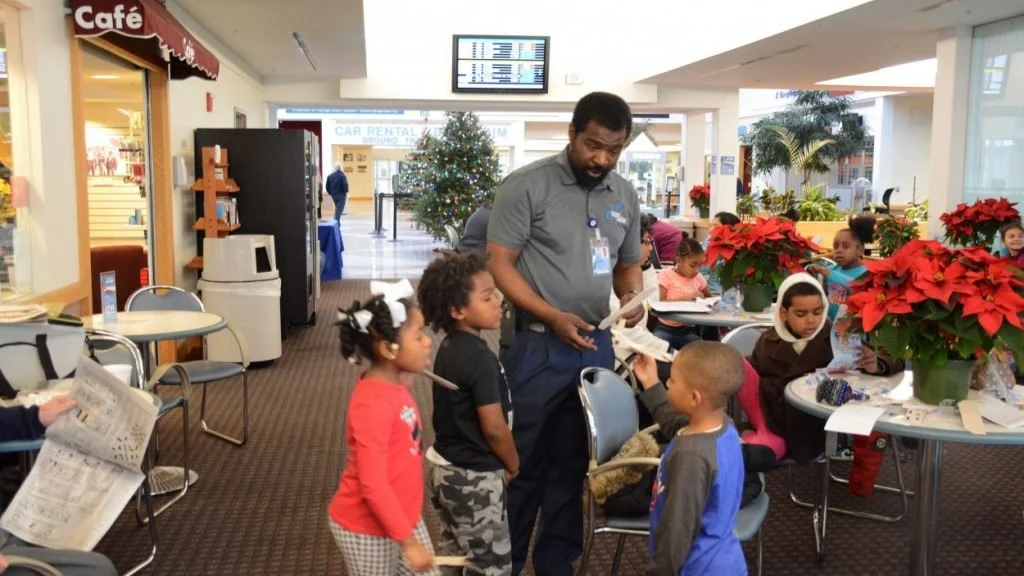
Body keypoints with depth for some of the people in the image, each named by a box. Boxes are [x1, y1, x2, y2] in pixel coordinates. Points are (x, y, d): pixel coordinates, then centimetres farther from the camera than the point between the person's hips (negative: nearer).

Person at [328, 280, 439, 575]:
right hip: (367, 529, -8)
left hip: (401, 517, 8)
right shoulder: (372, 404, -28)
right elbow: (373, 486, -27)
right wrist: (407, 541, -22)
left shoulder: (393, 386, -2)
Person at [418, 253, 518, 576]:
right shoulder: (479, 357, -24)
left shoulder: (449, 348, 3)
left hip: (445, 467, 9)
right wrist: (513, 466, -3)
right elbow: (494, 428, -22)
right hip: (473, 477, -9)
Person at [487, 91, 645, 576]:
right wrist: (552, 317, -21)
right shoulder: (526, 185, -9)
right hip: (535, 345, -5)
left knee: (572, 463, 15)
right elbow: (499, 264, -11)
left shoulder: (625, 196, 8)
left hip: (596, 345, 5)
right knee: (521, 463, 5)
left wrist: (631, 294, -5)